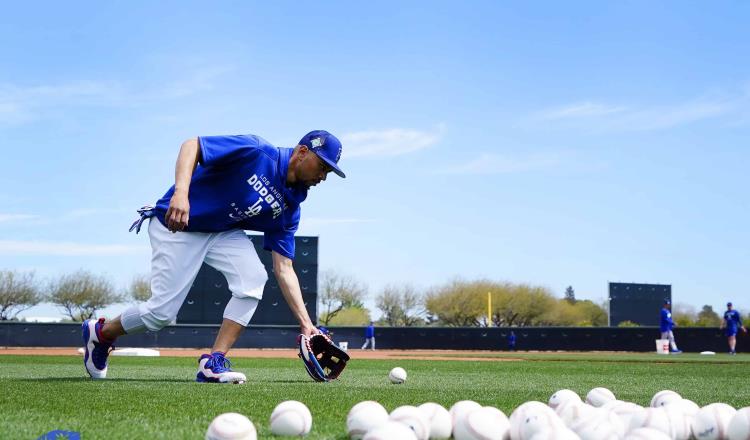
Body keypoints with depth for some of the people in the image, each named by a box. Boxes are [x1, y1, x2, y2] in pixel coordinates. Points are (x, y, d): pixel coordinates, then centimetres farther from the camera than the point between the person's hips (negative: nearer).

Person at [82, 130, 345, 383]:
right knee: (162, 312, -8)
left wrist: (305, 323, -13)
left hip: (224, 232, 6)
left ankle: (214, 362, -11)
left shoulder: (288, 207, -3)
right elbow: (192, 145, -25)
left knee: (254, 278, -20)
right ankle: (100, 333, 23)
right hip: (175, 224, -6)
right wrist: (180, 192, -43)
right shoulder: (255, 151, -22)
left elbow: (283, 269, -4)